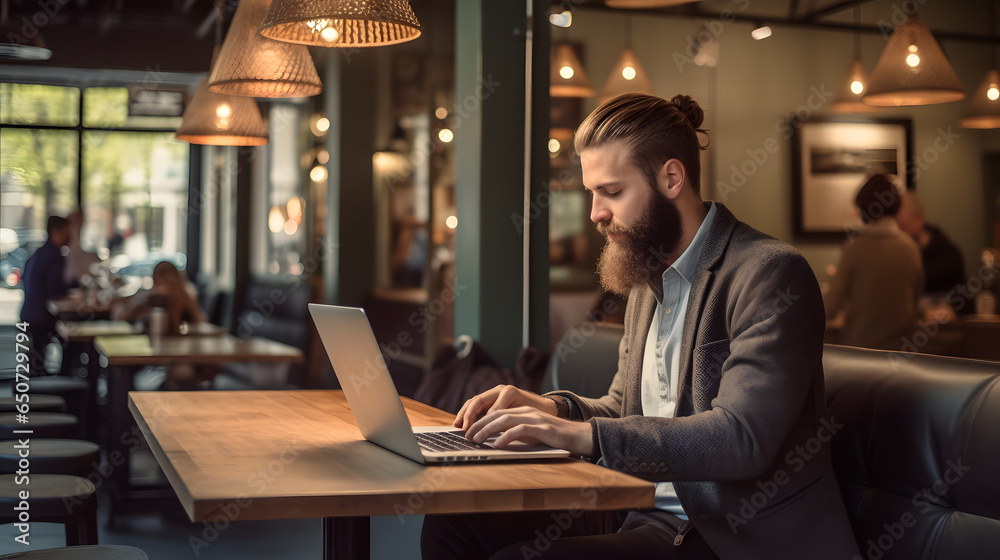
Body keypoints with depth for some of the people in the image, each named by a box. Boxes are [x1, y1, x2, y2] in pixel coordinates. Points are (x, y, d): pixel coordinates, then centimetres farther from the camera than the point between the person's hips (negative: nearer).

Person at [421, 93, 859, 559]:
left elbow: (742, 438, -25)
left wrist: (585, 434, -28)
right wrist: (552, 408, -1)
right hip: (644, 512, 8)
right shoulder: (648, 279, 15)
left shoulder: (772, 274, -14)